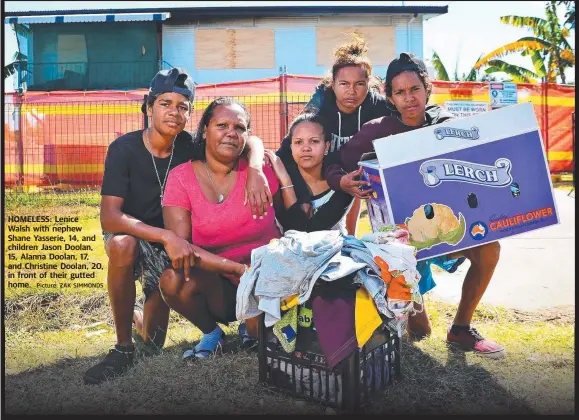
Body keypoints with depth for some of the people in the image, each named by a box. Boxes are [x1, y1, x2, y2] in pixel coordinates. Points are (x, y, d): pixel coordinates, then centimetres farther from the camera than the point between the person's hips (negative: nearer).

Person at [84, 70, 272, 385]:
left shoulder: (188, 146, -14)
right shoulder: (124, 148, -21)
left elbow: (252, 142, -13)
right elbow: (109, 217, -29)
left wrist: (255, 172, -35)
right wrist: (166, 236, -42)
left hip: (172, 245, 2)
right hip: (130, 236, -2)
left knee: (154, 343, -1)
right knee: (122, 245, -39)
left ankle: (138, 317, 39)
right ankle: (123, 348, -19)